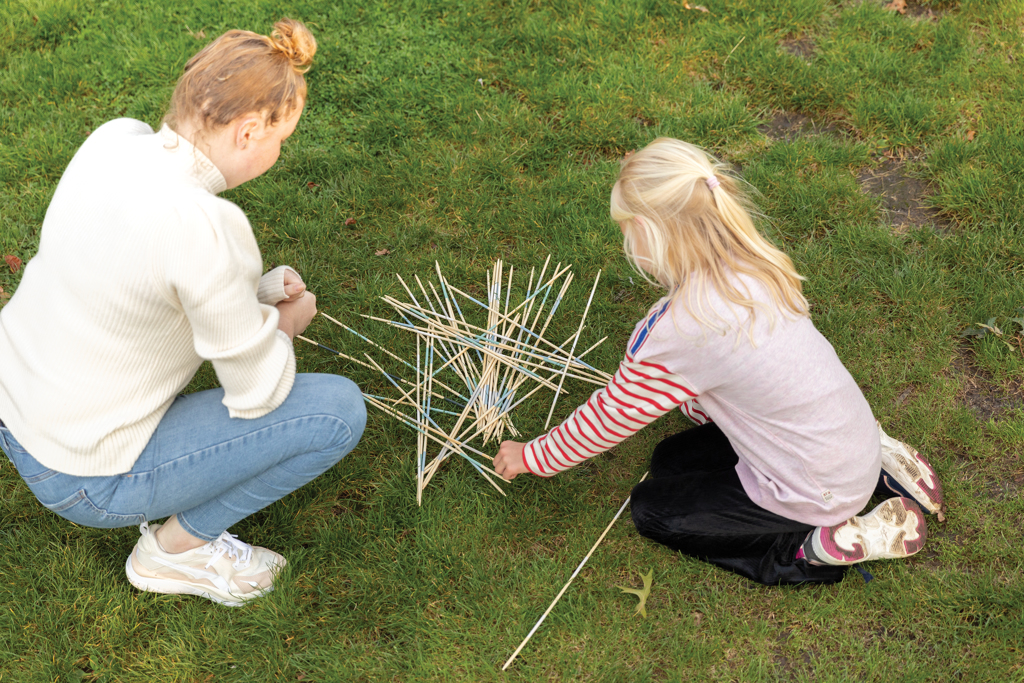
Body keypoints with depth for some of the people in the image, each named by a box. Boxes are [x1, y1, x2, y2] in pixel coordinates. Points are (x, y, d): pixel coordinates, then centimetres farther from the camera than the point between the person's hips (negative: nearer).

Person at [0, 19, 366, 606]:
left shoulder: (114, 138, -9)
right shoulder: (207, 227, -32)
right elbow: (258, 393, -19)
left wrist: (256, 291, 2)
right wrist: (287, 324, 1)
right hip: (84, 480, -8)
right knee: (340, 410, -7)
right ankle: (177, 547, 9)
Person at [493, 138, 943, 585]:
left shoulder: (679, 331, -28)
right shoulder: (753, 268, -6)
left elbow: (611, 418, -12)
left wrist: (532, 456, 3)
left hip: (817, 493, -7)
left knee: (652, 509, 6)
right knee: (671, 460, 20)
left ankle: (819, 546, -1)